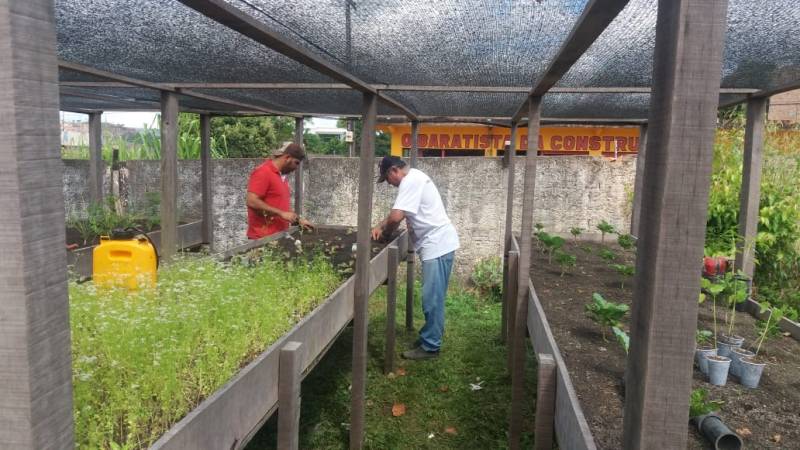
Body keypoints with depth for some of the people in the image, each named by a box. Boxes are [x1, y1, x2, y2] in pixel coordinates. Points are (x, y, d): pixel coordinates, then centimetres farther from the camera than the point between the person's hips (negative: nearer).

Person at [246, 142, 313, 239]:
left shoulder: (281, 176, 16)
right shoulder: (263, 172, -12)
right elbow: (252, 202, -21)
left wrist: (299, 220, 14)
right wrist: (281, 213, -21)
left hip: (279, 236, 9)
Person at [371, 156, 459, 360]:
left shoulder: (410, 181, -16)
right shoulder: (413, 179, 18)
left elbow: (396, 216, -25)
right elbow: (398, 213, 28)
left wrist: (384, 232, -4)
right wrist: (380, 226, 14)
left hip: (437, 245, -11)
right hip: (435, 244, 11)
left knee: (432, 298, -4)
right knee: (432, 297, 17)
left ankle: (430, 347, 3)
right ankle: (430, 336, 27)